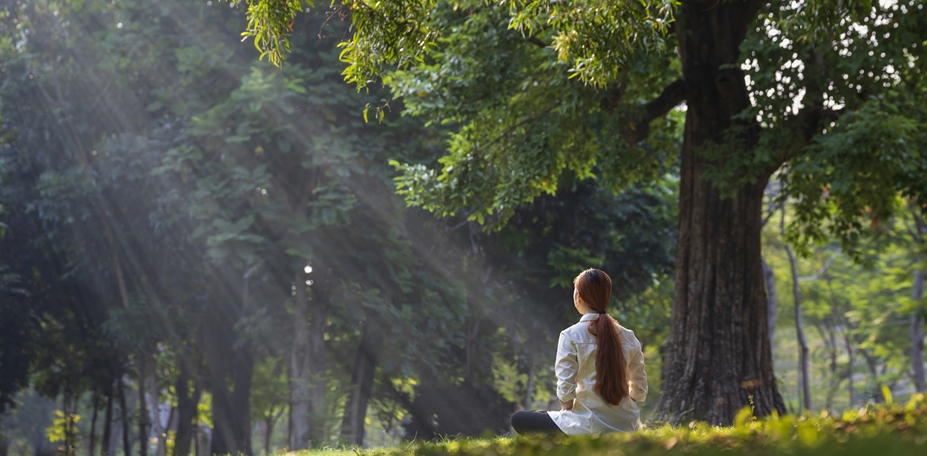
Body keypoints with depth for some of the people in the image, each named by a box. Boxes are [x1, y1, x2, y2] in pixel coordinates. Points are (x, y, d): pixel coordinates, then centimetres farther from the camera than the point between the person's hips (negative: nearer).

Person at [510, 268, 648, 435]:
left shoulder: (571, 336, -10)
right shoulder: (628, 337, 3)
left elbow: (565, 391, -13)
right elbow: (639, 391, 7)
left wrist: (567, 413, 6)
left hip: (591, 428, -6)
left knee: (519, 419, 12)